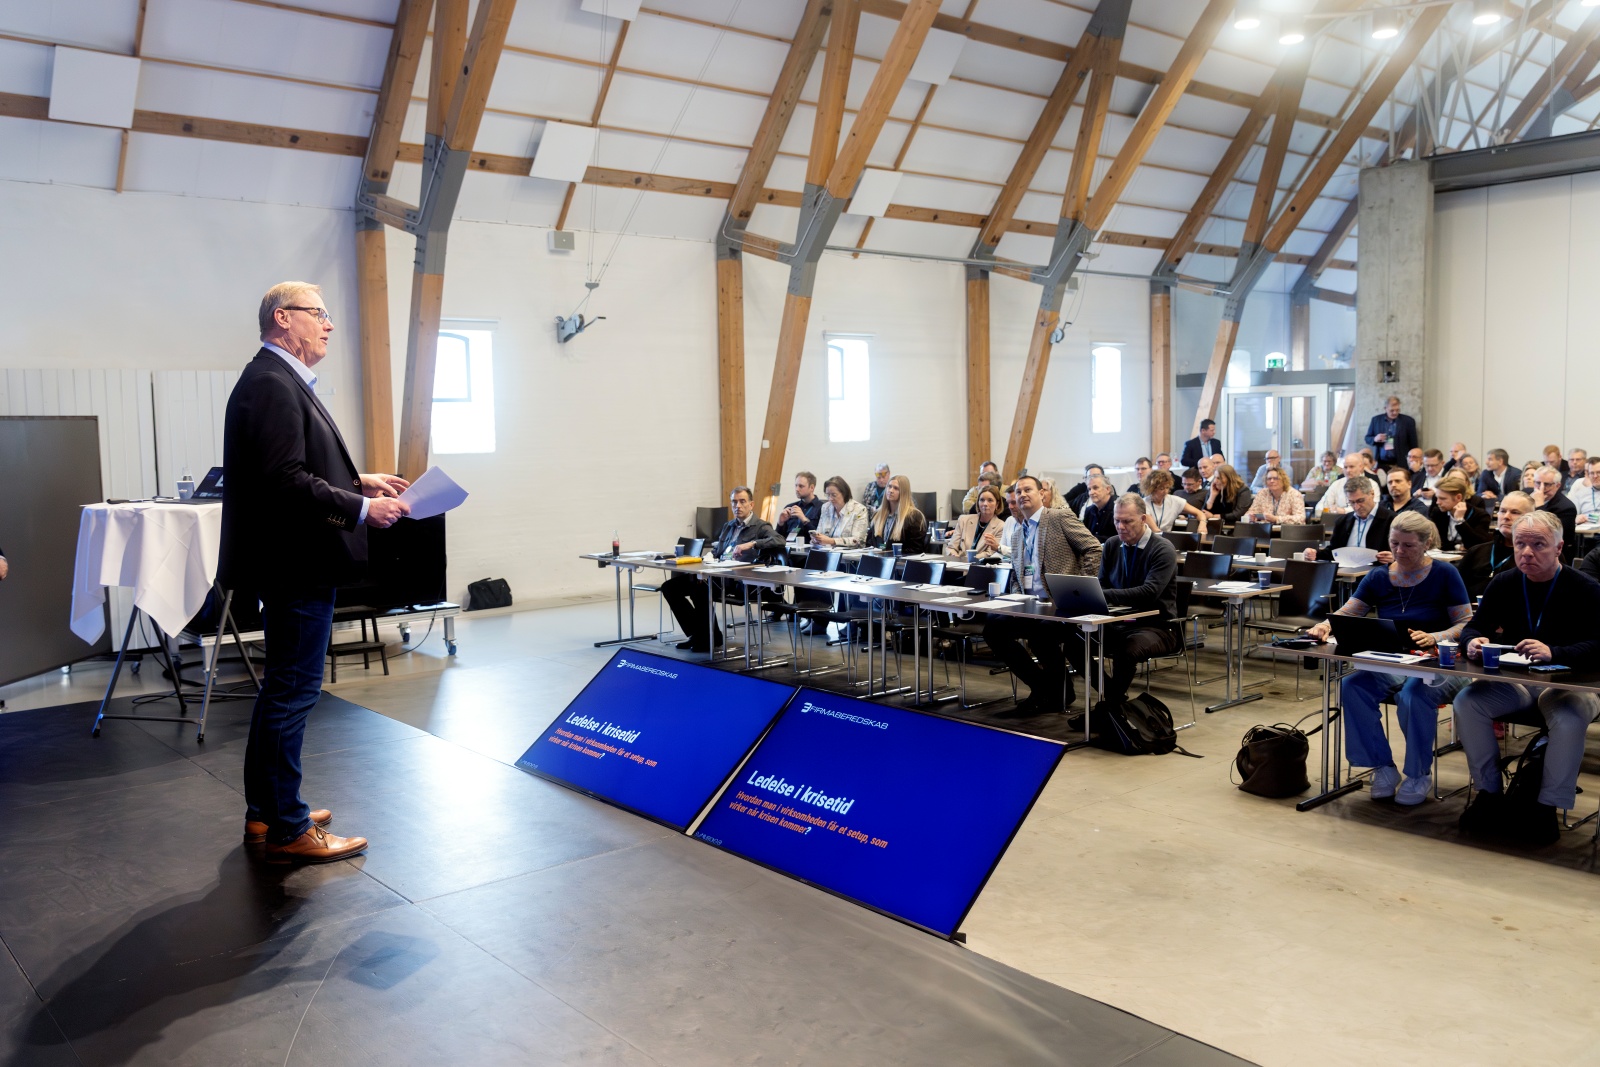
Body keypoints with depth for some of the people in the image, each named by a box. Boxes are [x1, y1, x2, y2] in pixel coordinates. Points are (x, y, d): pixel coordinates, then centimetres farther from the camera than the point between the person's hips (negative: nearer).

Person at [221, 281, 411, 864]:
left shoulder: (282, 383, 17)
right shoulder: (271, 385, -16)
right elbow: (285, 480, -25)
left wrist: (360, 481, 11)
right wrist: (360, 508, -21)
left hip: (293, 565, 11)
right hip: (295, 565, -11)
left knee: (281, 690, 18)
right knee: (293, 692, -3)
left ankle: (265, 813, 30)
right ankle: (288, 829, 7)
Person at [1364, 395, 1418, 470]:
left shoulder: (1408, 421, 1)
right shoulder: (1376, 419, 7)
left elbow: (1413, 444, 4)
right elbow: (1367, 438, 13)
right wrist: (1375, 439, -10)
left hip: (1401, 464, -2)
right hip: (1381, 463, 2)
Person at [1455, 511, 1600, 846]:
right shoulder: (1503, 584, 3)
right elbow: (1473, 628, 3)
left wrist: (1553, 653, -38)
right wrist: (1474, 641, -22)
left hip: (1570, 683, -4)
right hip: (1515, 681, 4)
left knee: (1569, 721, -35)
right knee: (1466, 702, -20)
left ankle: (1546, 808, -17)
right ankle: (1489, 793, -6)